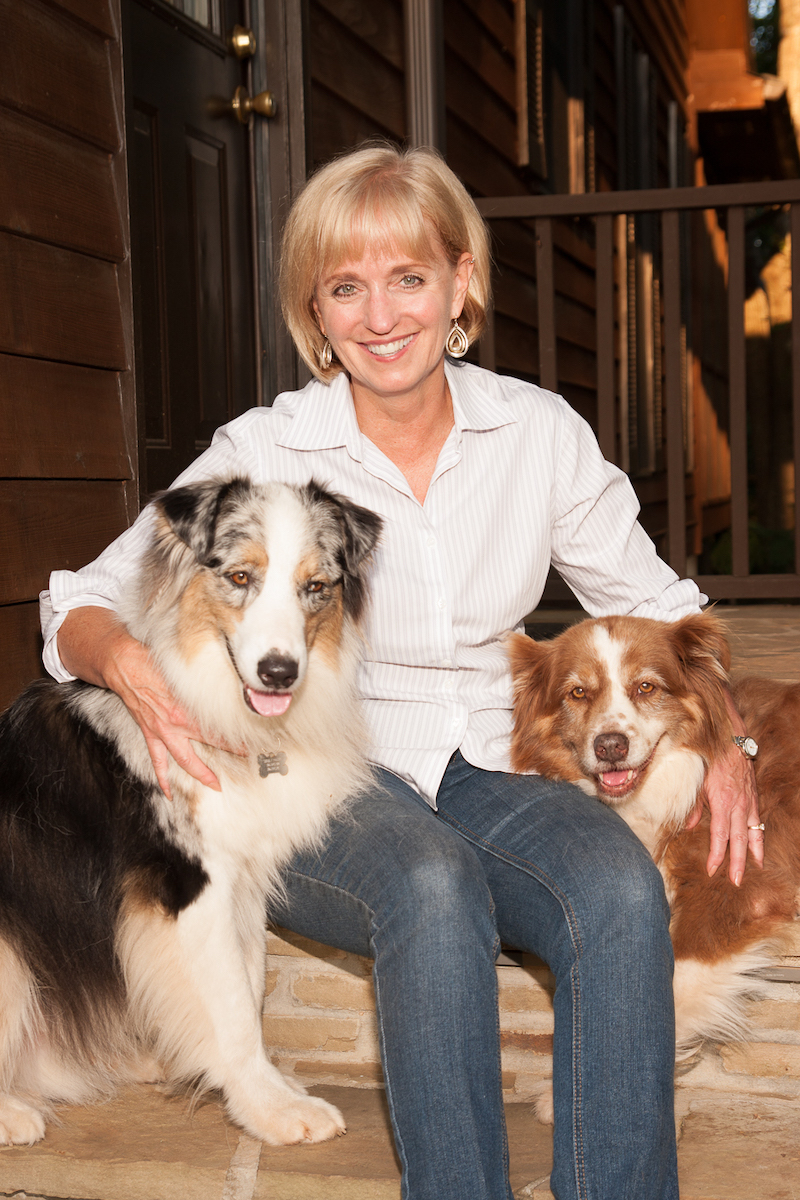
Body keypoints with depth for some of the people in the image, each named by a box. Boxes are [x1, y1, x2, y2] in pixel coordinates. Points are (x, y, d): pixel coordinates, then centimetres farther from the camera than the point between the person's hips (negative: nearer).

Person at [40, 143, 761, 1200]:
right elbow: (83, 605, -1)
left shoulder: (540, 431, 1)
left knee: (623, 888, -30)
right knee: (434, 884, -36)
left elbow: (652, 603, 12)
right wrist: (128, 662, -25)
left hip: (487, 772, 2)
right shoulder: (265, 452, -6)